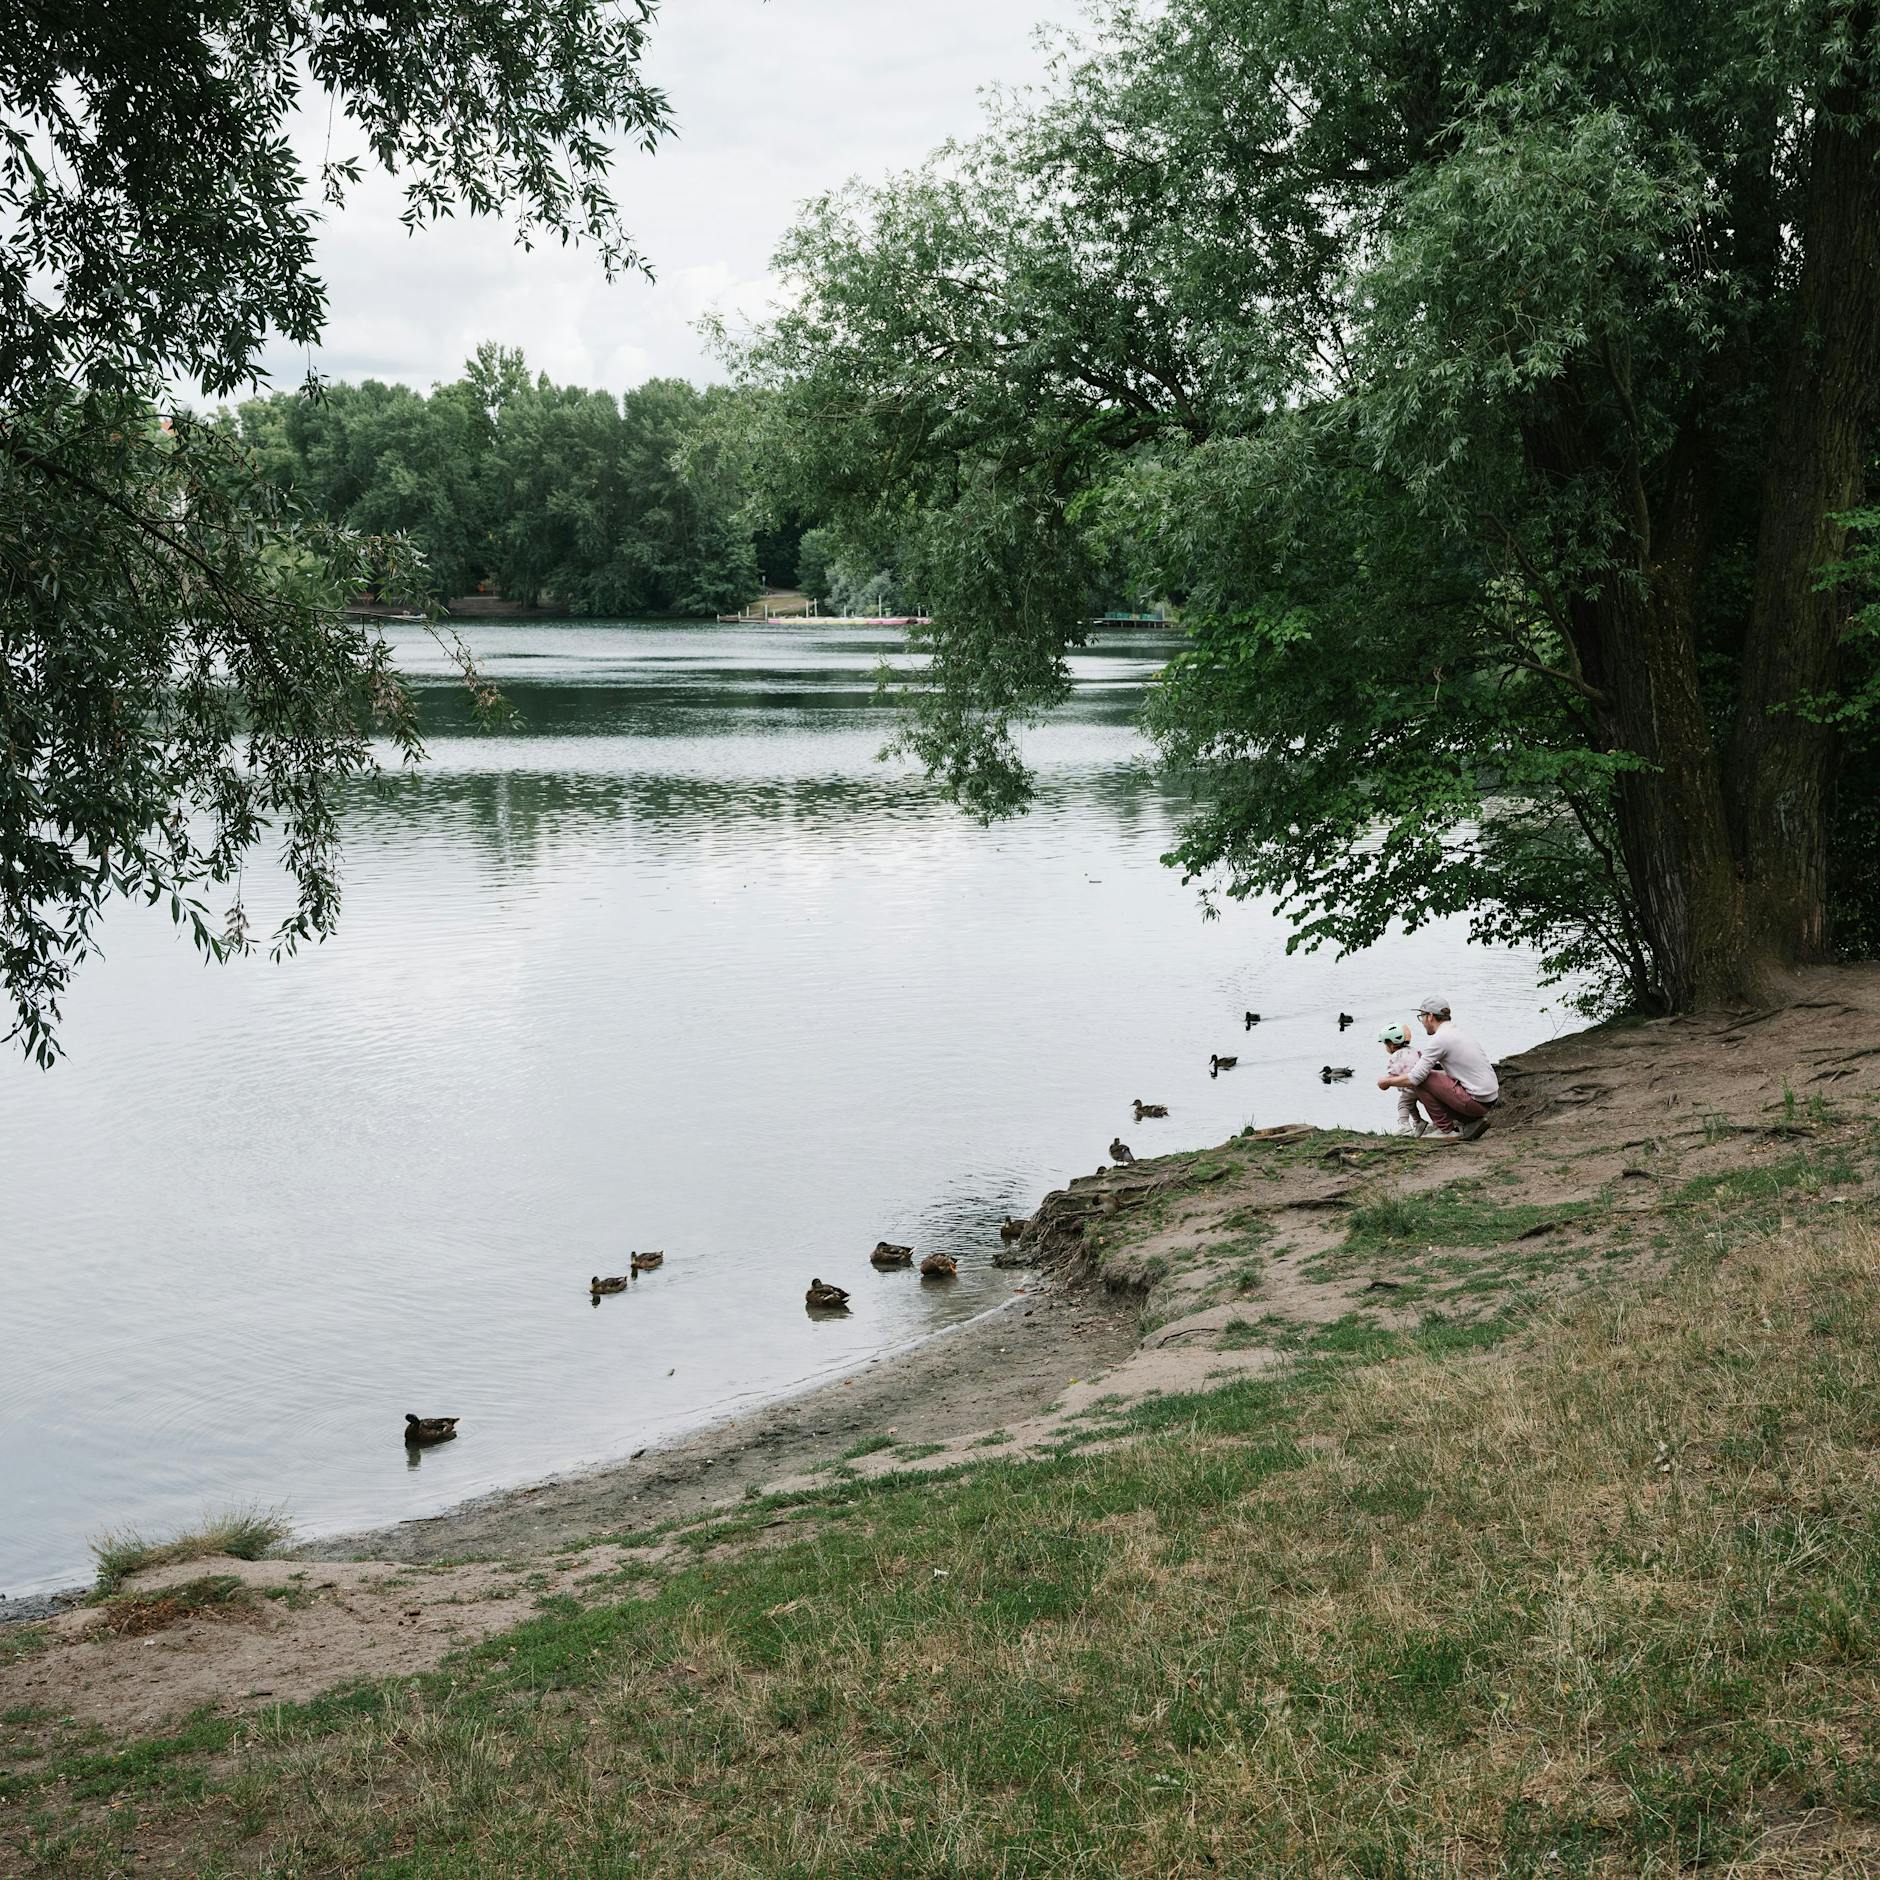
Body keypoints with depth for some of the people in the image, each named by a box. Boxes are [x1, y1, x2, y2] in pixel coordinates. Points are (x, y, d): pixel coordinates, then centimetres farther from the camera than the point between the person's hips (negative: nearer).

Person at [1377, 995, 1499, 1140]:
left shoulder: (1439, 1038, -14)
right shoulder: (1457, 1030, 15)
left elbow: (1415, 1078, -13)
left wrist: (1387, 1082, 3)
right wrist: (1398, 1076, 27)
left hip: (1476, 1100, -9)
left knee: (1422, 1080, -7)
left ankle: (1446, 1129, 0)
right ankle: (1471, 1122, 13)